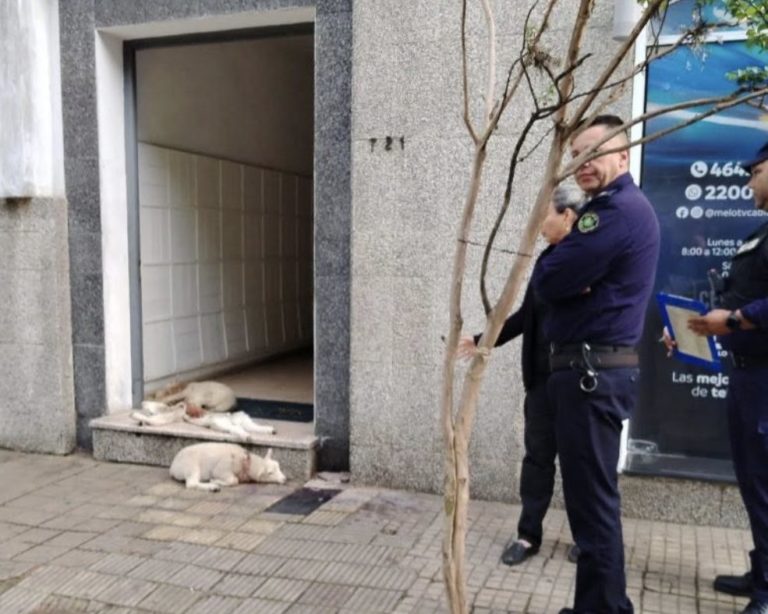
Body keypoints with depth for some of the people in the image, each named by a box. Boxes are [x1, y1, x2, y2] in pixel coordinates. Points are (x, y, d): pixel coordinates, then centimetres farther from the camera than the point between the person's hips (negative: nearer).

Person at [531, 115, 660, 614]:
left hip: (593, 371, -11)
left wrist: (560, 255, 0)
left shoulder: (616, 211, -16)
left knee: (592, 500, -2)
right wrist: (571, 275, -8)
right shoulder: (621, 207, 19)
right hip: (598, 368, 11)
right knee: (593, 497, 18)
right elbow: (579, 279, 14)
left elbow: (546, 282, -19)